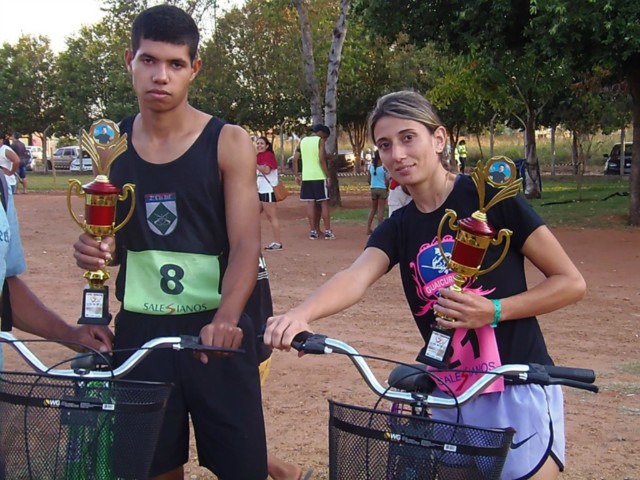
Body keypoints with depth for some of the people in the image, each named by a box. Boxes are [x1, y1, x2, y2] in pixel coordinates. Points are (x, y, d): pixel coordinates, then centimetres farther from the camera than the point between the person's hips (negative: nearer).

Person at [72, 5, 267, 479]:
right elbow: (112, 240, 12)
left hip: (215, 332, -3)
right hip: (139, 332, 3)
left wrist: (225, 319, -30)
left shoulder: (228, 142, -7)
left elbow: (245, 245, -13)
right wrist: (93, 250, -12)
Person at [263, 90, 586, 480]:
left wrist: (493, 311, -19)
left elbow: (571, 283, -6)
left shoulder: (489, 196, -9)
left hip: (518, 392, -4)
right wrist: (300, 314, -38)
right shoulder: (398, 229, 4)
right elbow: (355, 277, -18)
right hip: (449, 399, 5)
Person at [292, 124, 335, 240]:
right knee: (324, 203, 1)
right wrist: (328, 176, -11)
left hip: (306, 177, 5)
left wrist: (296, 176, 12)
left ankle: (313, 231, 5)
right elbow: (322, 160, -14)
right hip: (319, 177, -5)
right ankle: (328, 231, 1)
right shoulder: (320, 140, -4)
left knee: (310, 204, 6)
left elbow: (295, 159, 8)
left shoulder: (303, 141, 13)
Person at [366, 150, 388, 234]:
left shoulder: (371, 166, 2)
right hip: (382, 188, -4)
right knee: (381, 209, 2)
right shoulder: (384, 166, -11)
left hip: (373, 189, 4)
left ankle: (368, 229, 13)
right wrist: (387, 188, 4)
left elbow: (369, 178, 8)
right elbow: (387, 180, -10)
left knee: (373, 209, 16)